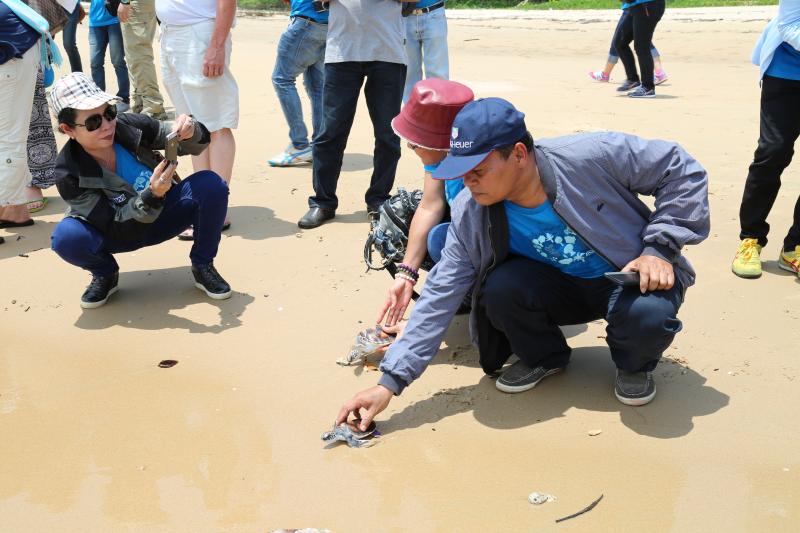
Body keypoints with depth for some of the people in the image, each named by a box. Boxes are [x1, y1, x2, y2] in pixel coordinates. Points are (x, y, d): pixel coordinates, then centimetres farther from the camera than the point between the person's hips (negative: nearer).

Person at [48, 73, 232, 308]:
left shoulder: (130, 126, -22)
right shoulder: (70, 174, -25)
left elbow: (195, 144, -11)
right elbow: (115, 228, -26)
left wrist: (190, 133, -36)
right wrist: (151, 195, -43)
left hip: (162, 215, 2)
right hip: (120, 234, -2)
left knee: (210, 184, -25)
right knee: (67, 237, -33)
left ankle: (203, 266, -3)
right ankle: (105, 276, 3)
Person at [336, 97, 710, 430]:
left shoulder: (593, 155, -27)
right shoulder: (469, 213, -16)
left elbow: (680, 168, -14)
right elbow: (440, 297, -14)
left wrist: (660, 248, -22)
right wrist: (390, 382, -20)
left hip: (632, 279, -2)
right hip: (559, 290, 3)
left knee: (649, 314, -37)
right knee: (500, 288, -29)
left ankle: (634, 364, 2)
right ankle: (543, 356, 5)